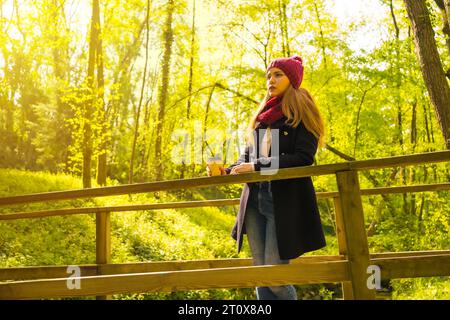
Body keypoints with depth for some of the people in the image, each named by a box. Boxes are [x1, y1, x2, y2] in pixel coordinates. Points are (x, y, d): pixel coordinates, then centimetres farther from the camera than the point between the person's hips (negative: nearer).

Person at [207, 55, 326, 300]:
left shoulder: (301, 113, 0)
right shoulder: (262, 116, 19)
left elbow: (303, 158, -13)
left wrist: (257, 167, -17)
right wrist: (228, 171, -1)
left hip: (284, 200, -6)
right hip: (255, 198, 6)